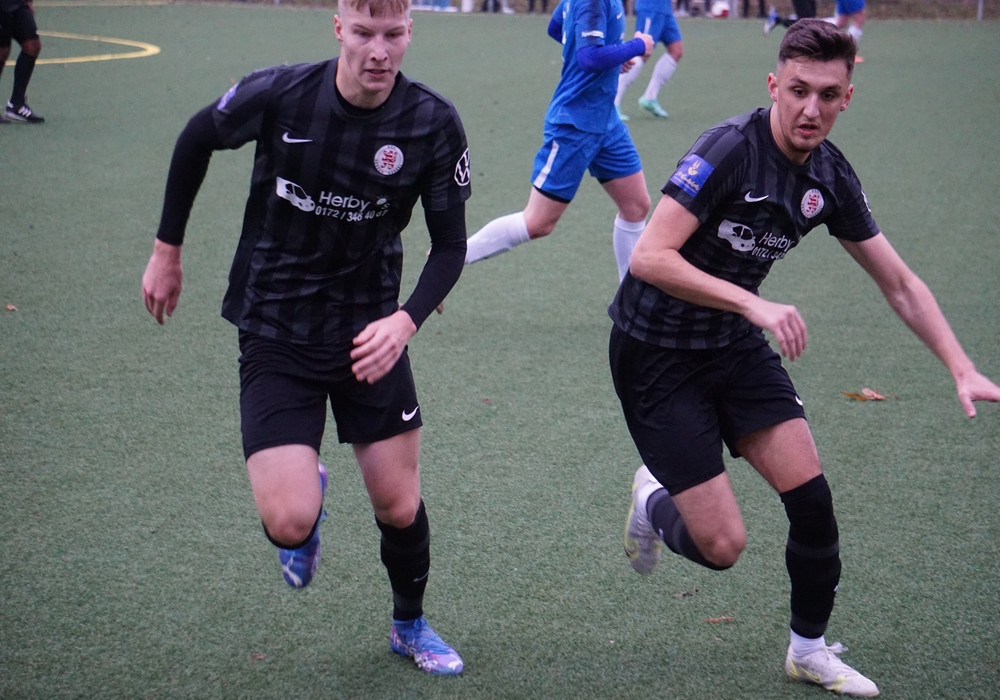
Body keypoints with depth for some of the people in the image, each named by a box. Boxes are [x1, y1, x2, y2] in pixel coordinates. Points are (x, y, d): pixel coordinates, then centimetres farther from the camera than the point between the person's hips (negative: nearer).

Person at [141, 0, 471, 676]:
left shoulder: (434, 123, -12)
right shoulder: (278, 94, -16)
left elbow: (450, 243, -4)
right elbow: (197, 139, 4)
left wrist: (406, 320, -22)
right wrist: (167, 251, 10)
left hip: (370, 334, 2)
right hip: (275, 335, -1)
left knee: (400, 508, 6)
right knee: (290, 522, -13)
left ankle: (410, 625, 37)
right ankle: (309, 493, 27)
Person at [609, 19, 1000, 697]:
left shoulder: (831, 177, -2)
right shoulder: (730, 150, -24)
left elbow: (900, 284, 6)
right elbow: (648, 258, -29)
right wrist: (755, 304, -36)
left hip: (736, 346, 6)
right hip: (655, 354, -6)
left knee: (812, 497, -4)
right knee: (722, 546, -9)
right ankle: (654, 499, 26)